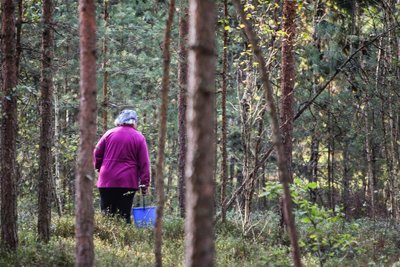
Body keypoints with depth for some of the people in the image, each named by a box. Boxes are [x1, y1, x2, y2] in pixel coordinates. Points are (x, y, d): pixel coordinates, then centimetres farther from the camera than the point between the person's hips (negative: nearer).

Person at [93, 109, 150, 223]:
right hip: (128, 182, -1)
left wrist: (99, 167, 23)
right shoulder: (139, 137, 1)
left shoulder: (110, 133, 5)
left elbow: (97, 153, 8)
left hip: (107, 180, 1)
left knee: (106, 214, 6)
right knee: (124, 215, 0)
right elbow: (144, 163, -2)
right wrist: (145, 184, 0)